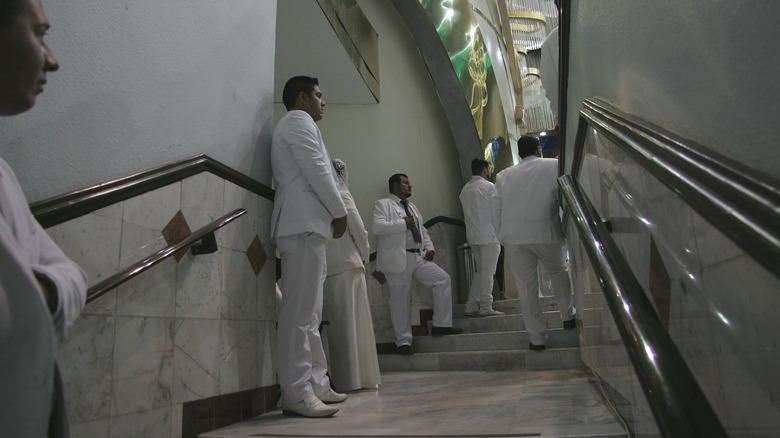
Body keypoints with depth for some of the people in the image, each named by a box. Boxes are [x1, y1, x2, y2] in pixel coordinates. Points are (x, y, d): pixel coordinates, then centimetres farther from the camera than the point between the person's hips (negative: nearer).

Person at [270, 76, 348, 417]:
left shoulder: (294, 125, 29)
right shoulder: (299, 121, 0)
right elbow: (316, 171, -11)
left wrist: (333, 211, 14)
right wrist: (339, 211, -4)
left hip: (306, 224, 11)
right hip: (305, 223, -11)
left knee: (310, 313, 9)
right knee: (301, 312, -13)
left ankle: (316, 384, 14)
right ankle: (297, 394, -11)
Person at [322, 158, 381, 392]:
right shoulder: (342, 196, -3)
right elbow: (359, 231, -5)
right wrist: (364, 256, 11)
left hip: (324, 268, 4)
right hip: (348, 266, -4)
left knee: (335, 323, 8)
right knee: (354, 322, 1)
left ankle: (340, 377, 13)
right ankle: (359, 376, 5)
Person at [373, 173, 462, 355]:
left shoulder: (412, 207, 24)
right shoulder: (383, 204, -1)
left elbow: (422, 231, 27)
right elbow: (377, 227, -17)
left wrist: (429, 247, 9)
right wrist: (403, 223, -13)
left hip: (418, 257, 7)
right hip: (398, 260, -7)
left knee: (443, 279, -5)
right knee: (401, 300, -2)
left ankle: (441, 325, 2)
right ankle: (403, 340, 11)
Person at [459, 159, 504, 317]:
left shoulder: (465, 189, 15)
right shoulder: (489, 186, -7)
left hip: (473, 236, 7)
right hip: (489, 235, -7)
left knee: (480, 271, 13)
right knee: (488, 271, -3)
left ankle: (472, 307, 11)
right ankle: (486, 307, -2)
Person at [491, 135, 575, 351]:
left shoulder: (504, 175, 14)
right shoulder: (554, 166, 6)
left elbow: (496, 208, 12)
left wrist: (502, 235, 18)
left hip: (513, 237, 2)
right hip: (545, 233, -2)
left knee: (526, 286, 6)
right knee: (558, 272, 24)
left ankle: (536, 337, 9)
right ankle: (568, 315, 24)